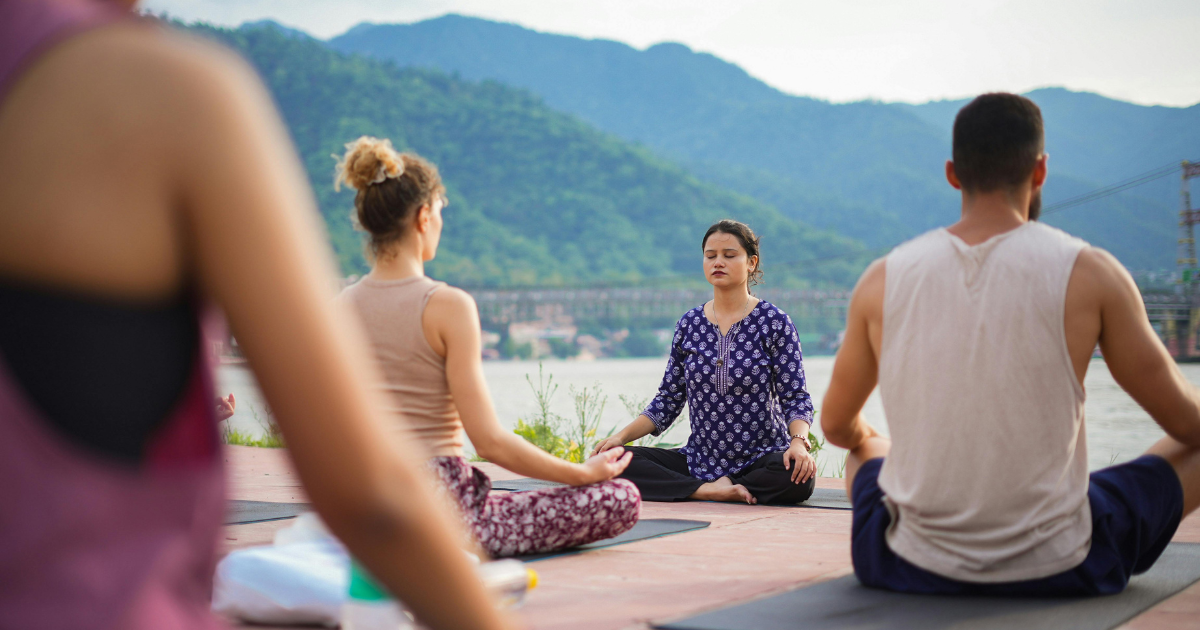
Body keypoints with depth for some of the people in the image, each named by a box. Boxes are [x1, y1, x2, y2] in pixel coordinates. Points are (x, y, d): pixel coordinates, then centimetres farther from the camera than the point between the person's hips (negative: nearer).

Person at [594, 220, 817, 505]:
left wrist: (798, 441, -26)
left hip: (760, 458, -3)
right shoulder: (690, 323, 9)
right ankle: (709, 490, -20)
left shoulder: (773, 322, -2)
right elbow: (668, 400, 11)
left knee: (798, 476, -38)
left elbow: (795, 397, -5)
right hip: (700, 458, 3)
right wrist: (622, 435, -4)